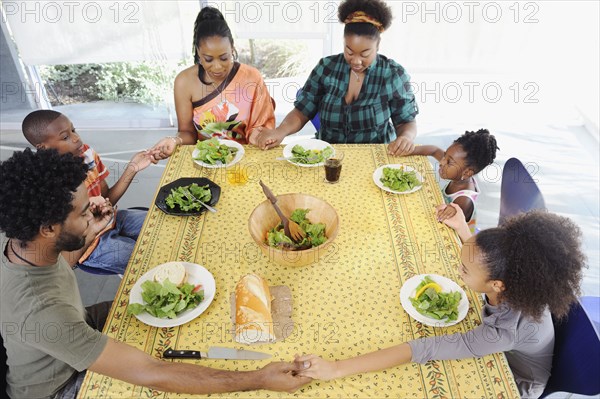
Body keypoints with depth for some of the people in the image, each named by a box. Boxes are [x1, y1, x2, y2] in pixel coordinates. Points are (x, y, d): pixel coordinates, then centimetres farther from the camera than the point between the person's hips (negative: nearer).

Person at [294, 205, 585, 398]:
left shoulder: (507, 330, -45)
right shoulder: (515, 285, -28)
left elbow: (424, 350, -51)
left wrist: (337, 369, -52)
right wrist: (462, 228, -2)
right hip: (503, 356, 6)